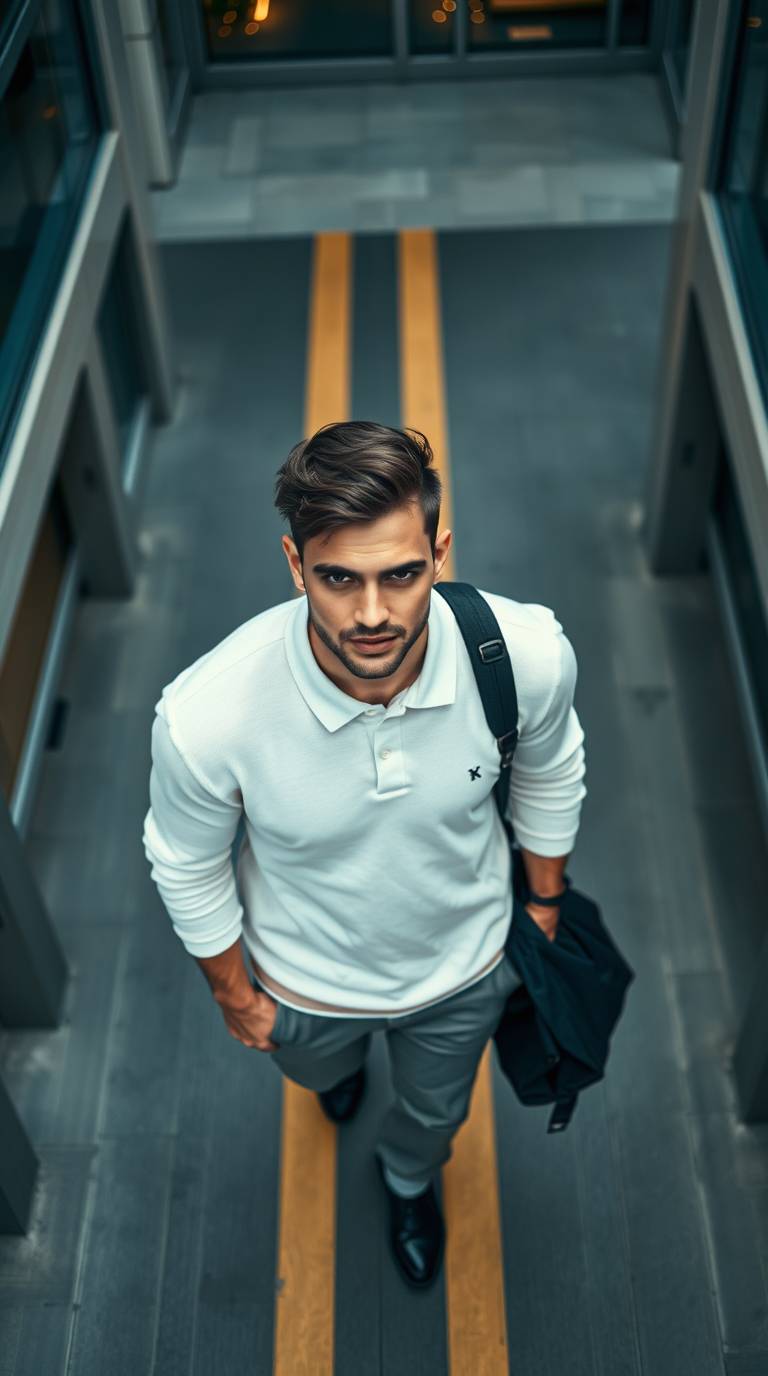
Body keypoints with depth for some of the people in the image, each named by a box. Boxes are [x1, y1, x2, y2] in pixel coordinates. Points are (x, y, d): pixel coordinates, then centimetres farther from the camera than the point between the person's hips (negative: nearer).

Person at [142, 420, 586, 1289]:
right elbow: (188, 866, -17)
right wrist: (231, 992, -2)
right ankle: (343, 1062, 78)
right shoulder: (205, 717, -40)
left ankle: (408, 1181, 72)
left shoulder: (531, 655, -34)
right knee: (317, 1070, 37)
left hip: (464, 964, 1)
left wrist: (544, 904, 5)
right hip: (307, 984, 0)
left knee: (434, 1113, 33)